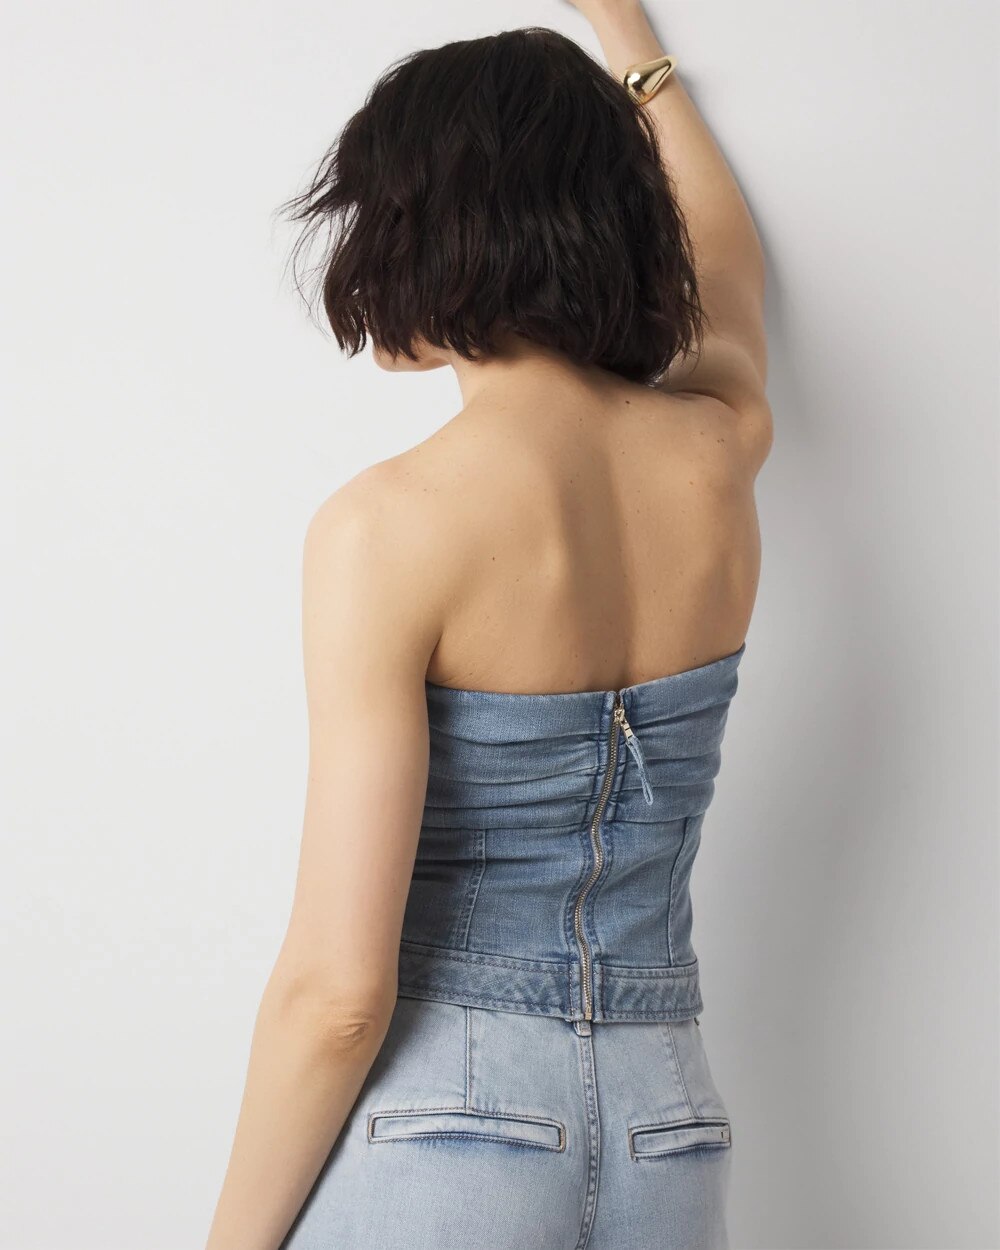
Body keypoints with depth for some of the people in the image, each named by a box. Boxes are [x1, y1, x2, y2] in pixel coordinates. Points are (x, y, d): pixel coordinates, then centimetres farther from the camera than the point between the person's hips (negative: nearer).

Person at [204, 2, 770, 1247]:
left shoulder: (391, 524, -17)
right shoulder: (720, 457, 0)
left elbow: (339, 991, -18)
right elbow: (726, 267, 27)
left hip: (435, 1136, -5)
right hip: (666, 1131, 6)